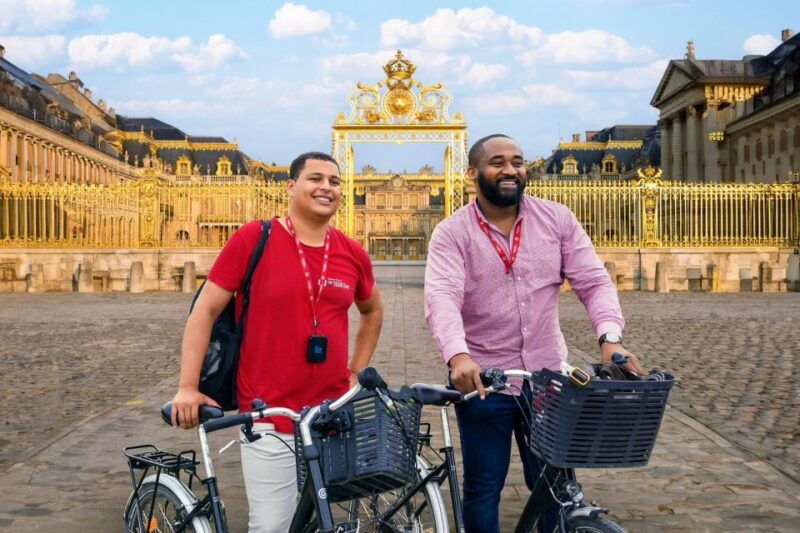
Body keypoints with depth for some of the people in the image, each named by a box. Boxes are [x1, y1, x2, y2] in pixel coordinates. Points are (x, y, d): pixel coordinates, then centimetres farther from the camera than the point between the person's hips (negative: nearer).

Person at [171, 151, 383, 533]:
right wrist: (188, 387, -9)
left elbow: (373, 310, 24)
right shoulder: (253, 239, -7)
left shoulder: (352, 254, 5)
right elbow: (205, 310, -4)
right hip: (270, 418, -4)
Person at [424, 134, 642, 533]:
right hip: (481, 379, -2)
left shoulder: (557, 219, 1)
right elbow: (442, 297, -22)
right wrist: (458, 355, -40)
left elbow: (594, 283, -4)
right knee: (483, 489, 9)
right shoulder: (451, 233, -7)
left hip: (547, 376, 2)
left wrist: (610, 338, -22)